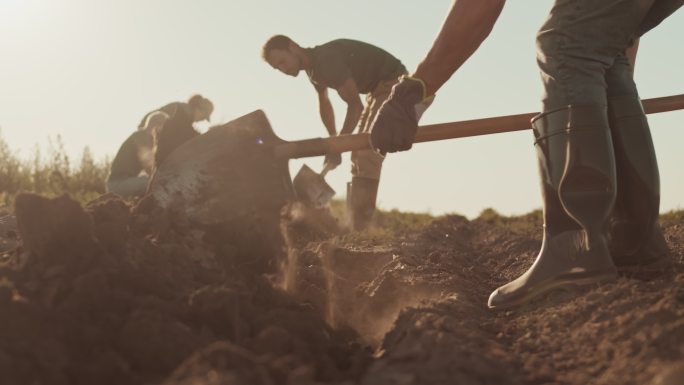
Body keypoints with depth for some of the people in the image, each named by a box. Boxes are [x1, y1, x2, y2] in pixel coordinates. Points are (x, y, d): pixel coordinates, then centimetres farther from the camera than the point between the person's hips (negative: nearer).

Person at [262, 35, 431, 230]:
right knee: (360, 154, 10)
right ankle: (353, 222, 14)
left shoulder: (326, 59, -25)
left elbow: (355, 105, -24)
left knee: (367, 155, -18)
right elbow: (324, 103, 22)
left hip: (394, 84, -10)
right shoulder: (312, 69, 5)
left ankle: (359, 226, -19)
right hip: (377, 89, 10)